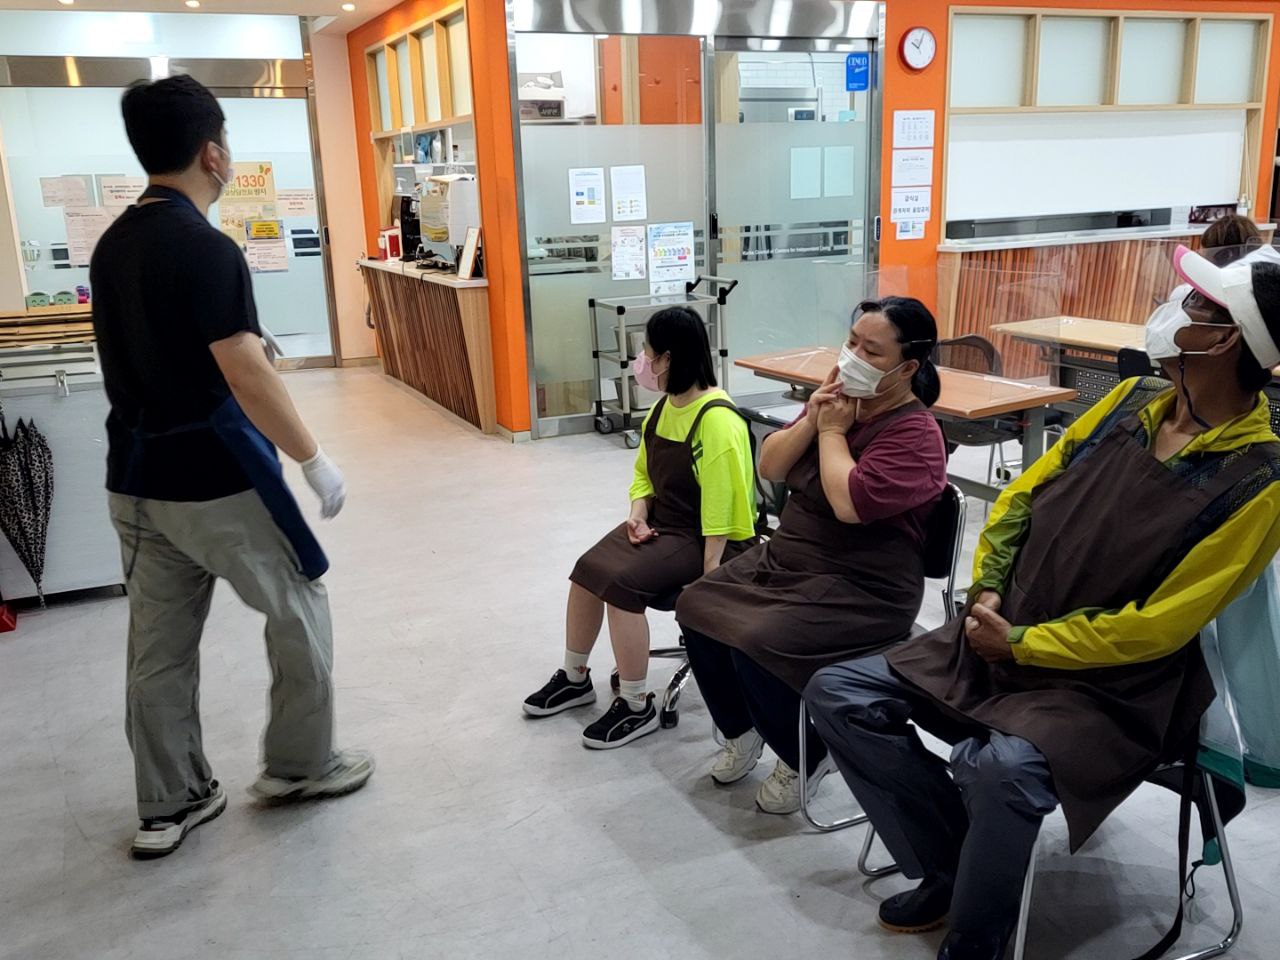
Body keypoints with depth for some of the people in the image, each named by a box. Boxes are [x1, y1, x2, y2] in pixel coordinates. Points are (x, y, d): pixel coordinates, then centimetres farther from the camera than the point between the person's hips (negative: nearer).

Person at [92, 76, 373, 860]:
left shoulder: (113, 245, 8)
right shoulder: (206, 249, -18)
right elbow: (246, 376, -21)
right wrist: (315, 461, -13)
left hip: (136, 474, 8)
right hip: (214, 475, -8)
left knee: (159, 641, 13)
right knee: (299, 607, 11)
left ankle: (169, 804, 25)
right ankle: (300, 765, 24)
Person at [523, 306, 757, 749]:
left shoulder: (718, 422, -23)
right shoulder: (663, 406, 5)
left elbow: (721, 510, -24)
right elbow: (645, 472, 16)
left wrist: (708, 579, -25)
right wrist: (638, 512, -3)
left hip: (704, 539, -9)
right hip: (660, 523, 9)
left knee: (621, 583, -24)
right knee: (587, 569, -6)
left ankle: (637, 707, -7)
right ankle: (575, 678, 14)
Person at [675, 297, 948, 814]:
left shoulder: (915, 435, -16)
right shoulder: (841, 399, 5)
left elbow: (850, 504, -30)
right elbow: (769, 468, 6)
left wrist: (833, 432, -16)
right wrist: (810, 421, -10)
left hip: (862, 590, -8)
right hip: (786, 558, 8)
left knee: (757, 644, -27)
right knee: (697, 606, -5)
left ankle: (807, 758, 2)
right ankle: (741, 732, 15)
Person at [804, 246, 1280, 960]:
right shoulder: (1132, 400, 3)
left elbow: (1154, 628, -16)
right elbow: (1026, 493, 11)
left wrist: (1023, 644, -15)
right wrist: (987, 592, -2)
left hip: (1117, 685, -6)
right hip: (1003, 636, 7)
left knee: (1001, 768, -37)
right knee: (840, 693, -5)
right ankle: (955, 870, 5)